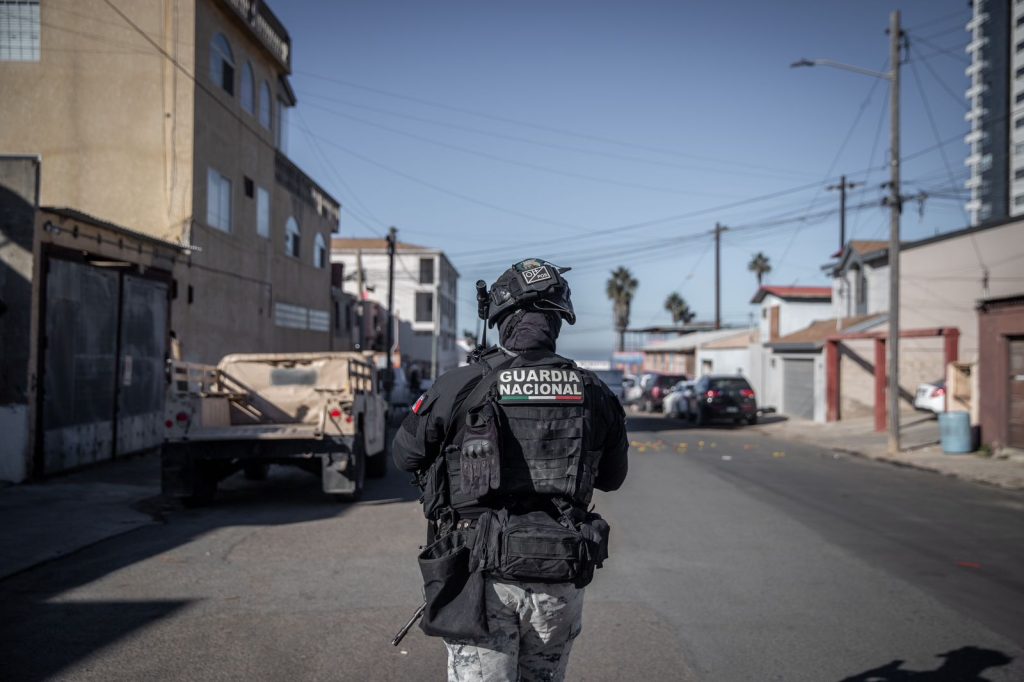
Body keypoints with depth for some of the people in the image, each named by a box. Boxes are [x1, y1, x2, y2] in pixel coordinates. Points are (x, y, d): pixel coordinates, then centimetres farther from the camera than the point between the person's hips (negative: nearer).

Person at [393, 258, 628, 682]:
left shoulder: (461, 386, -9)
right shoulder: (592, 393, 2)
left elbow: (406, 456, 4)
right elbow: (612, 477, 16)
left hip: (485, 577, -3)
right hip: (560, 582, 4)